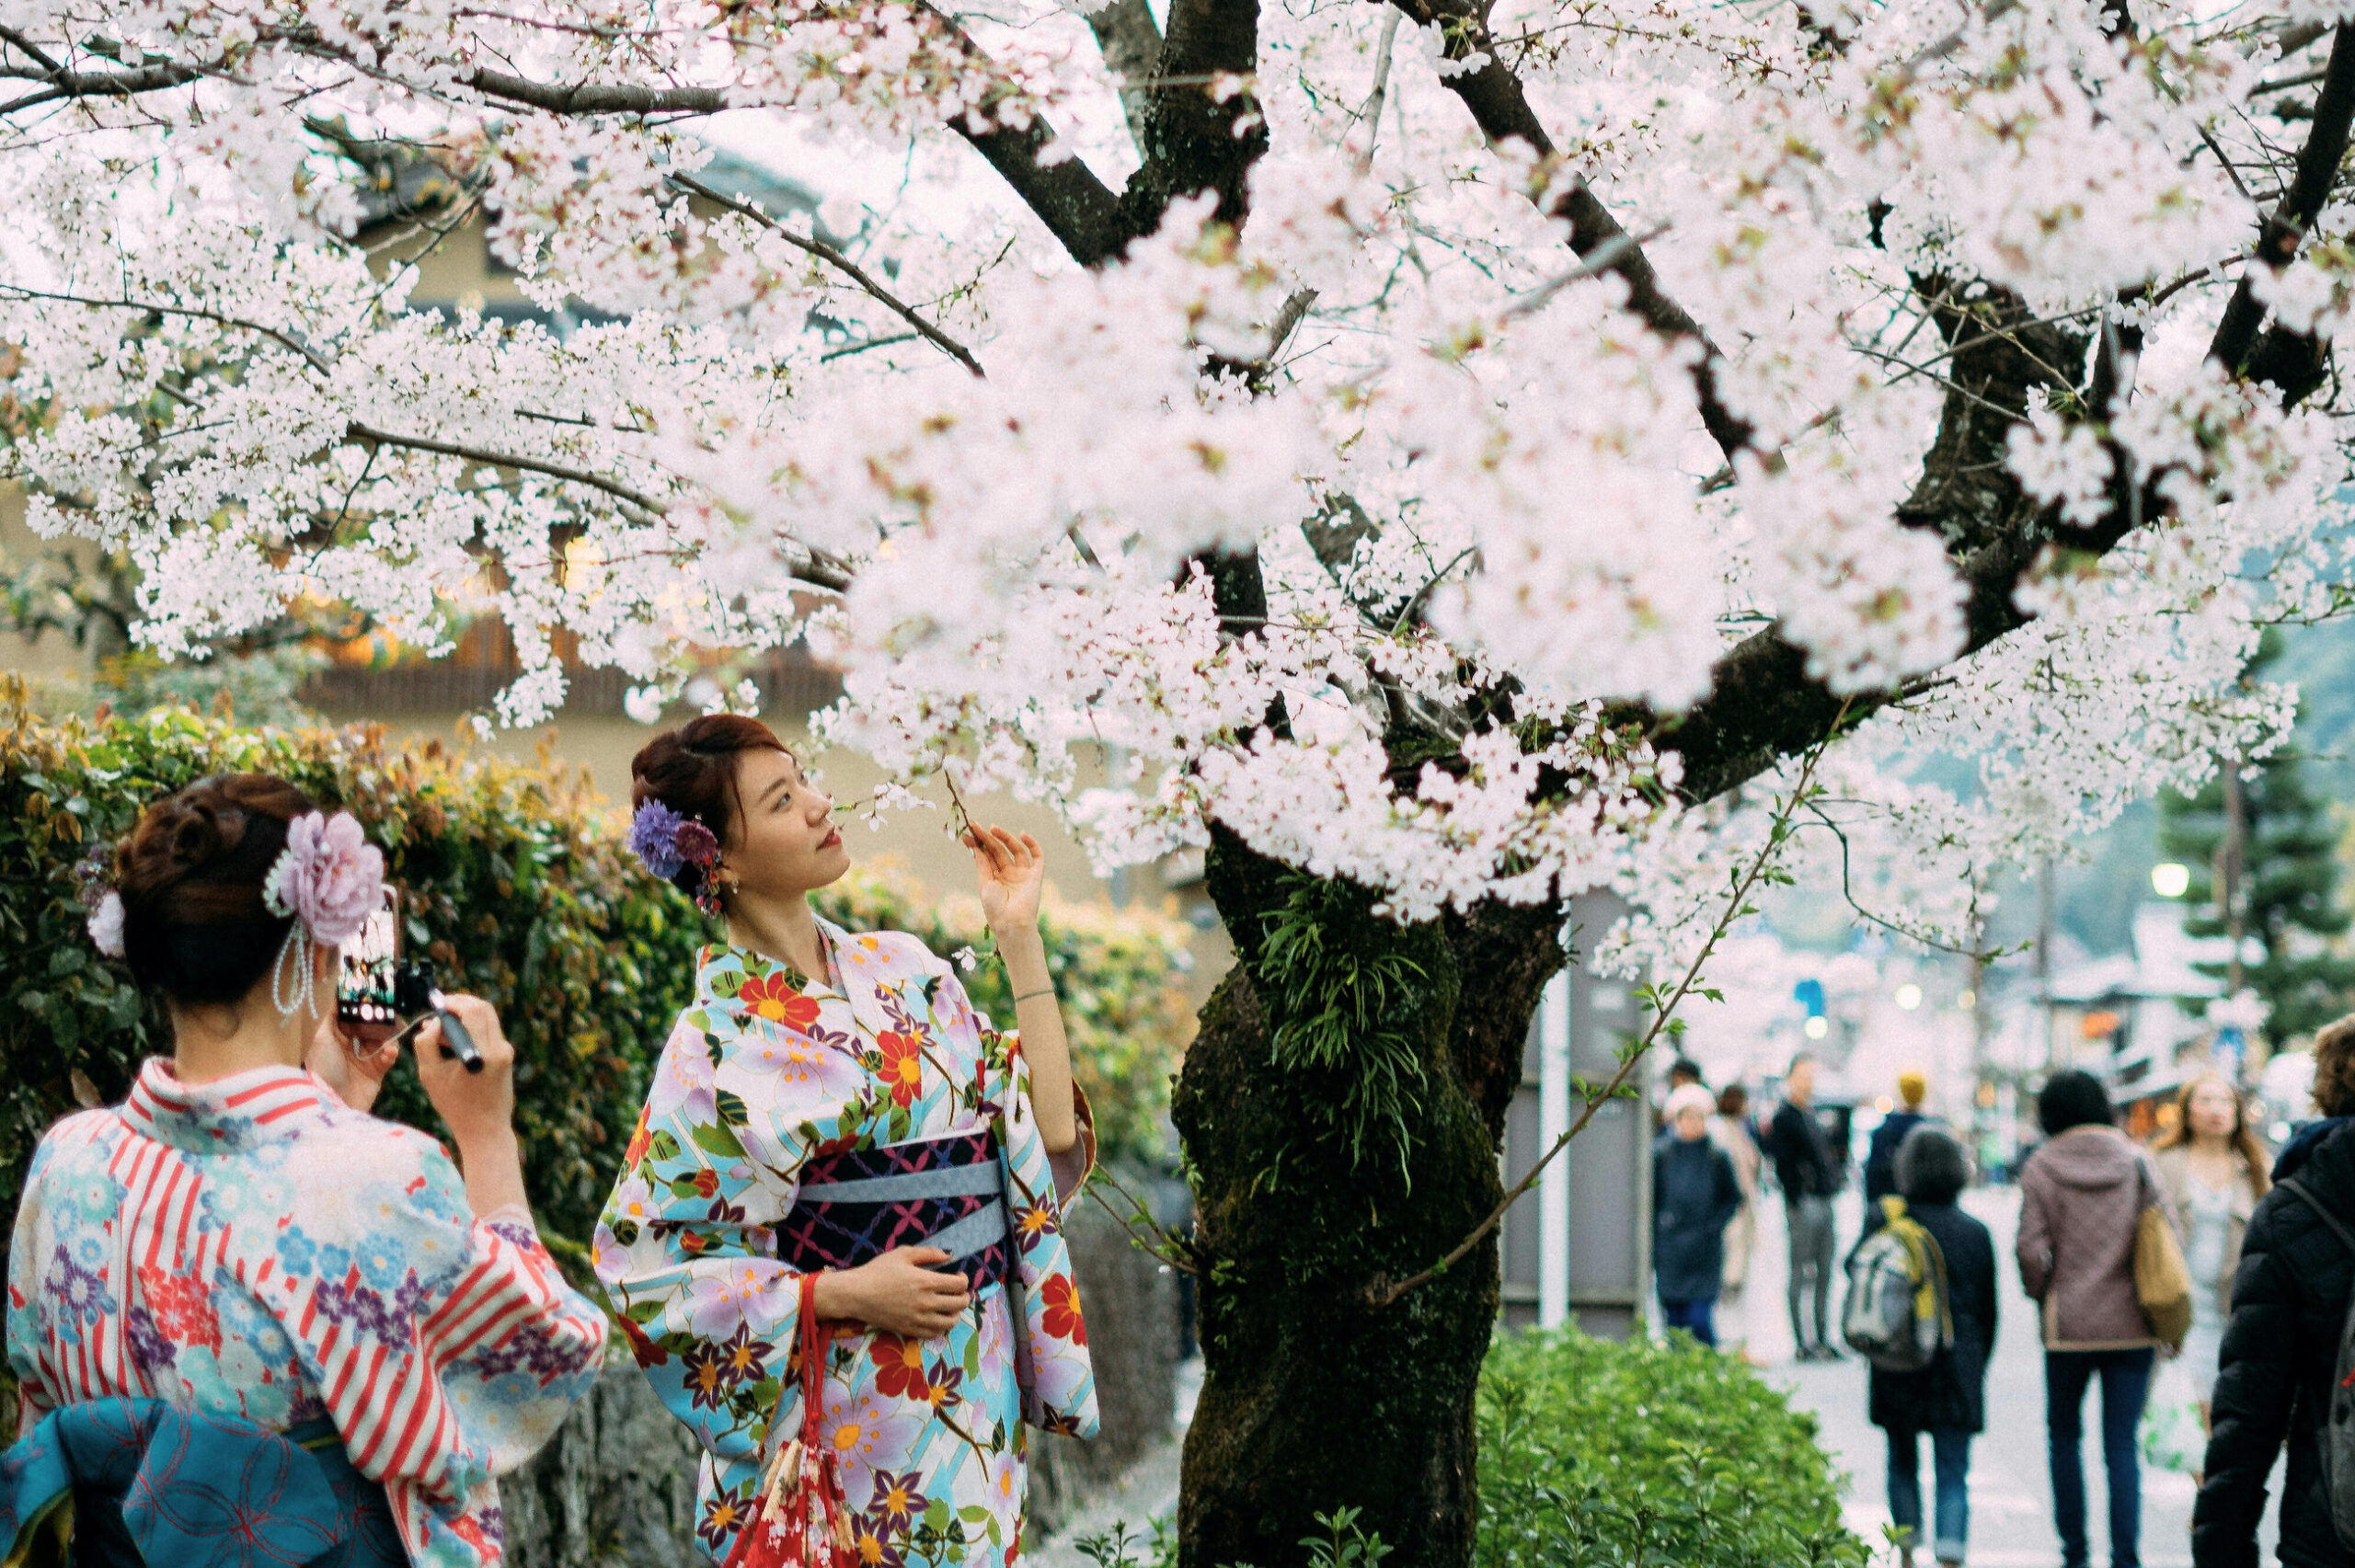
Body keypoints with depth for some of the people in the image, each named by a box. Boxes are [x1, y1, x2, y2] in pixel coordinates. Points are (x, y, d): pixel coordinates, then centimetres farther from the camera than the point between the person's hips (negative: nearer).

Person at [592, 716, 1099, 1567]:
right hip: (857, 1423, -5)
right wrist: (846, 1293, -16)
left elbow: (1051, 1133, 1)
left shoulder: (901, 967, 6)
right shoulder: (722, 1041, -12)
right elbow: (643, 1267, -11)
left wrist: (1019, 935, -1)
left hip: (978, 1395, 6)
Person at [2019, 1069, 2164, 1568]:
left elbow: (2032, 1250, -10)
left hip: (2069, 1323, -1)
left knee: (2064, 1435, 15)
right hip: (2131, 1325, 1)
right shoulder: (2136, 1161, 1)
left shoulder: (2041, 1167, -5)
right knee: (2122, 1444, 4)